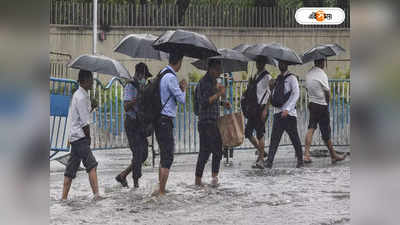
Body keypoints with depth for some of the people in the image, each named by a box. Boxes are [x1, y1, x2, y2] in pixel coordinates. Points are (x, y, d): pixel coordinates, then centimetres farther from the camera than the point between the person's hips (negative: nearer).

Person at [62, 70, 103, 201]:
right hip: (80, 137, -10)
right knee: (92, 165, -15)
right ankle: (96, 194, -23)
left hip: (74, 137, 10)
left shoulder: (79, 95, 16)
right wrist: (88, 137, -5)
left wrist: (91, 107, 8)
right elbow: (85, 122, -16)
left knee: (71, 168, 10)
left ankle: (64, 197, 12)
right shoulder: (81, 97, -15)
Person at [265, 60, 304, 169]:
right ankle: (269, 161, -6)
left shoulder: (291, 78, -4)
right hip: (278, 112, 6)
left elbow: (296, 94, -14)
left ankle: (300, 160, 11)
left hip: (289, 114, -6)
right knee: (274, 137, -2)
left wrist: (287, 109, -20)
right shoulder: (278, 79, 17)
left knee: (294, 137, 0)